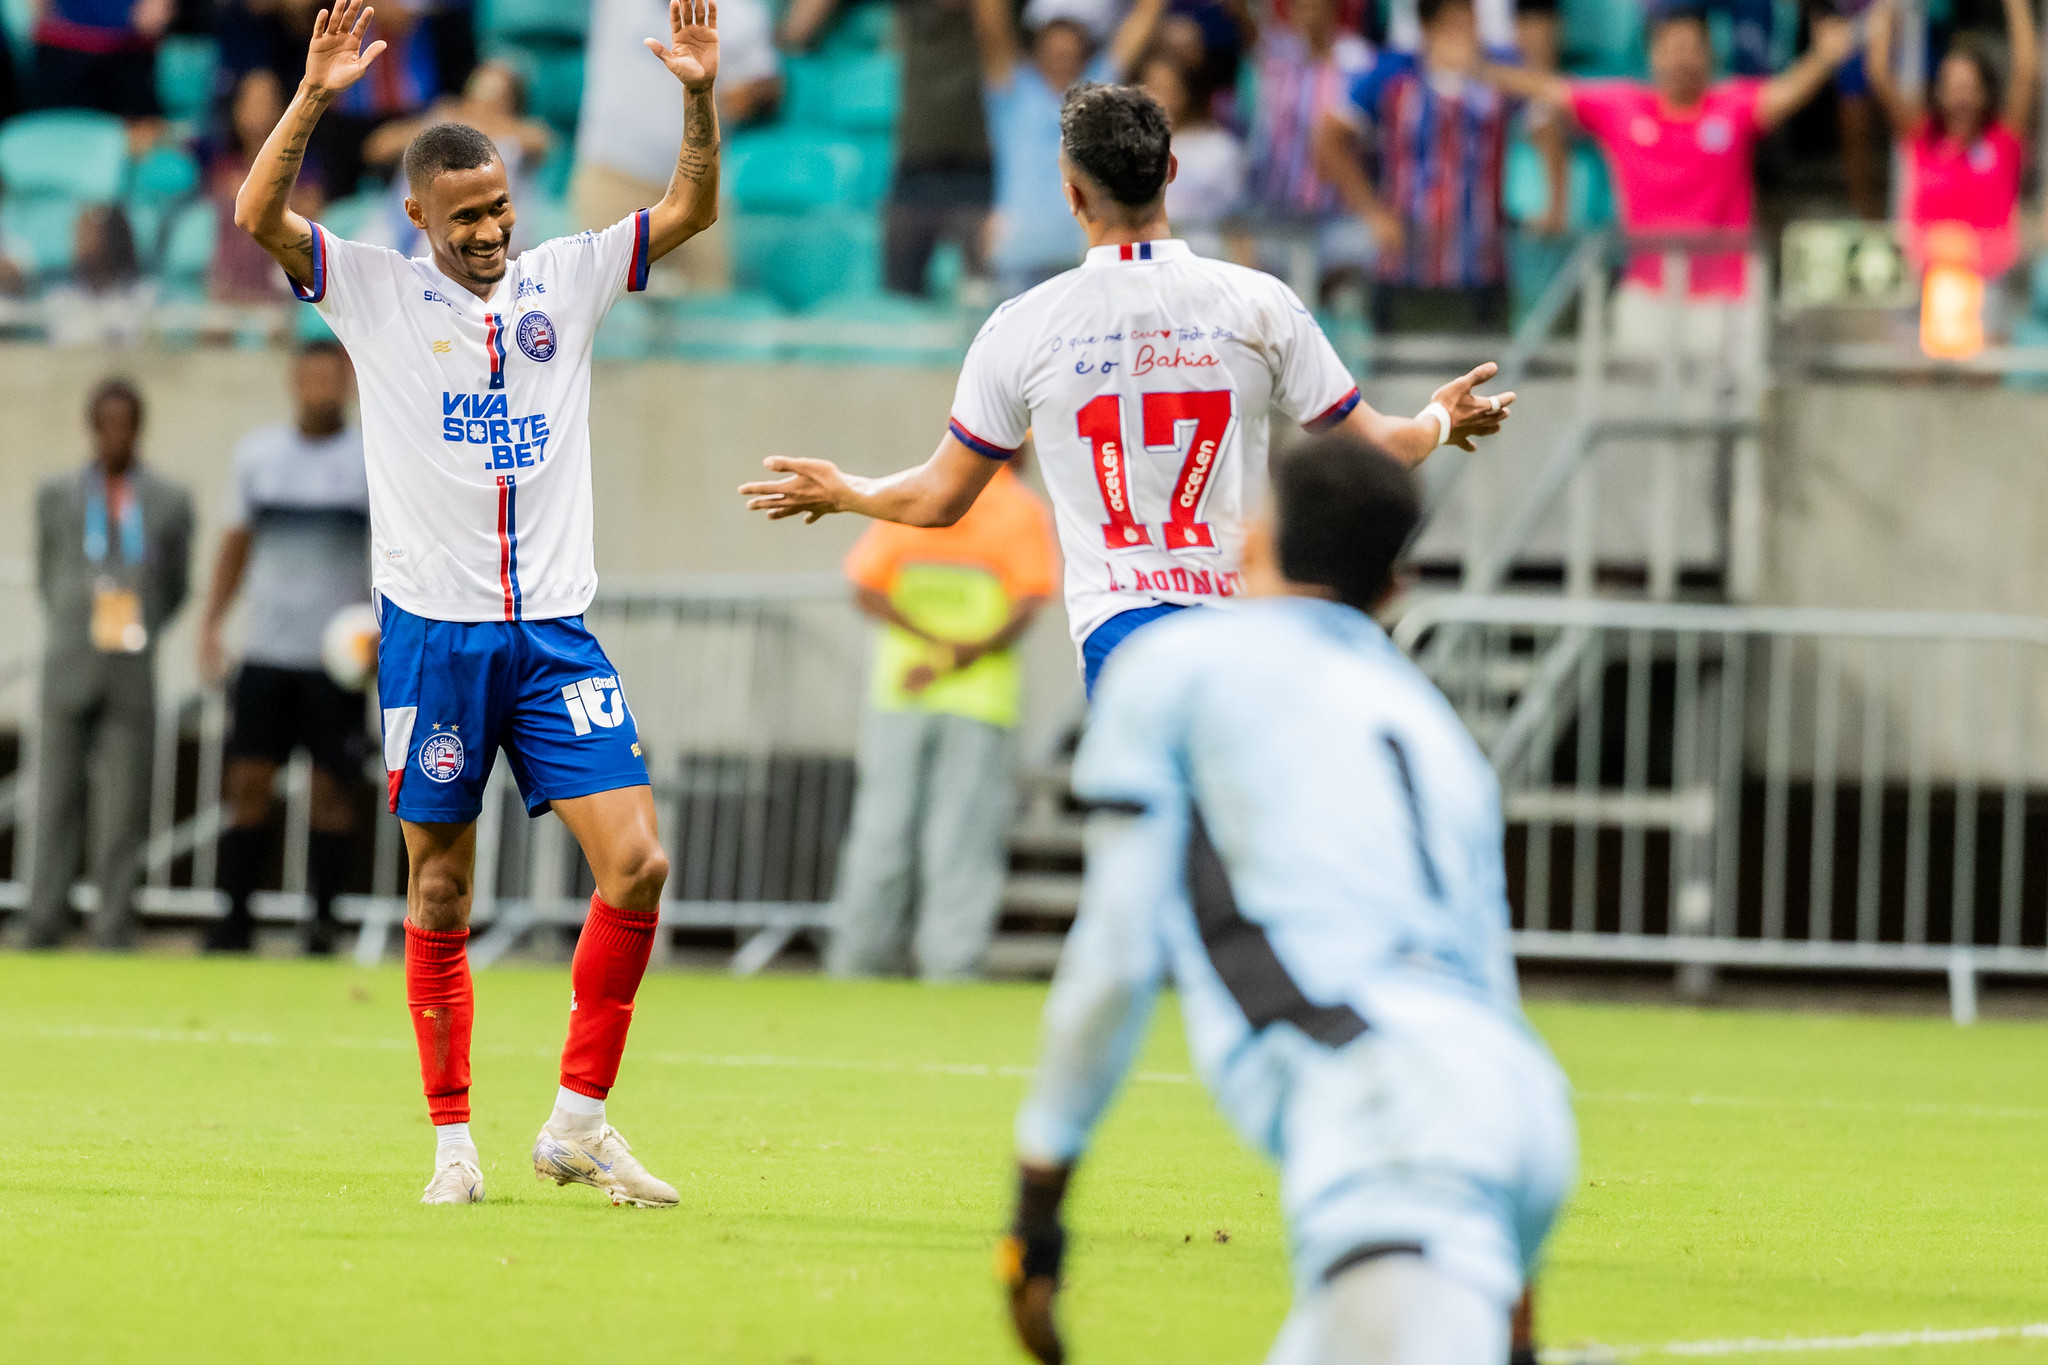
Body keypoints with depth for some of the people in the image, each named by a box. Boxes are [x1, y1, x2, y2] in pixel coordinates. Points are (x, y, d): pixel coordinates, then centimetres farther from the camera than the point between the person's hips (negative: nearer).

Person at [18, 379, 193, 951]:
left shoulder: (169, 502, 7)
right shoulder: (57, 496, 10)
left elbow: (175, 587, 14)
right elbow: (46, 577, 16)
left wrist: (137, 634, 6)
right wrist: (73, 635, 9)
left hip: (133, 675, 0)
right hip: (69, 671, 1)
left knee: (124, 803, -3)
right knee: (57, 800, 0)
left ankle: (114, 930, -1)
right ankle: (44, 926, 3)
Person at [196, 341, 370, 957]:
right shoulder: (258, 452, 8)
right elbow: (236, 542, 15)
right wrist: (211, 623, 7)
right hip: (267, 650, 2)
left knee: (332, 788, -3)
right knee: (248, 780, -3)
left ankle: (322, 921, 3)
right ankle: (234, 917, 1)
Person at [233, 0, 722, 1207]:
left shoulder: (564, 281, 8)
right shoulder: (376, 292, 1)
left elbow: (692, 210, 5)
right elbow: (259, 217, -12)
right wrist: (316, 97, -24)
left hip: (555, 631, 2)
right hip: (433, 627, -2)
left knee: (638, 862, -9)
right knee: (440, 891, 3)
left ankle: (581, 1121, 1)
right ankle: (454, 1141, 13)